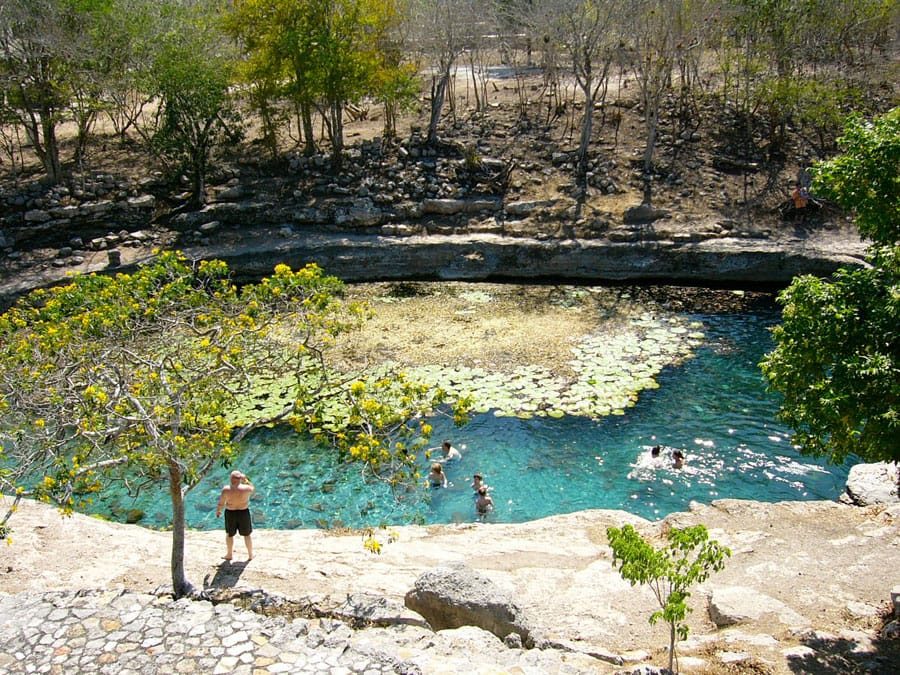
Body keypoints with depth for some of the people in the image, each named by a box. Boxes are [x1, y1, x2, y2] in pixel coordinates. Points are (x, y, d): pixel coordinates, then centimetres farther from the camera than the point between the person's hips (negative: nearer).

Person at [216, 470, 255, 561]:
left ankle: (229, 554, 34)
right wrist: (246, 480, 9)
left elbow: (221, 503, -7)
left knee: (229, 534, 21)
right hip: (244, 513, 0)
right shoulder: (246, 488, -17)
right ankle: (250, 555, 27)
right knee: (247, 535, 16)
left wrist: (218, 511, 10)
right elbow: (253, 489, 7)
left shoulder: (226, 490, -17)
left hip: (230, 513, 0)